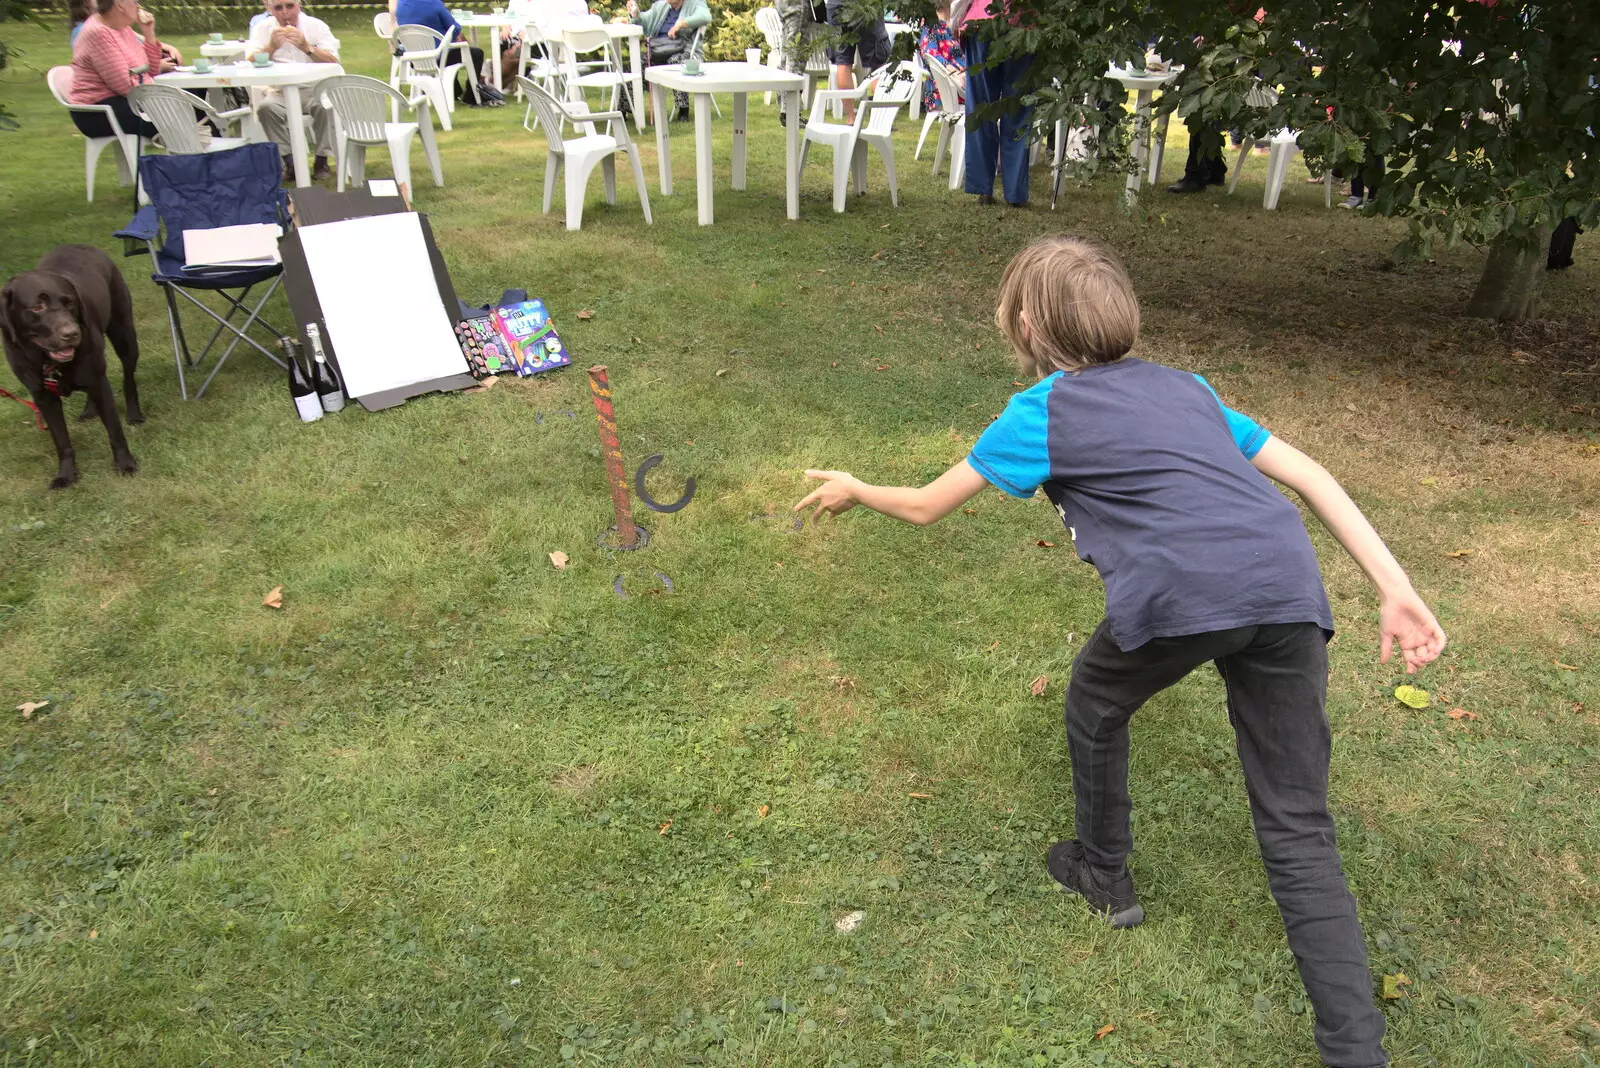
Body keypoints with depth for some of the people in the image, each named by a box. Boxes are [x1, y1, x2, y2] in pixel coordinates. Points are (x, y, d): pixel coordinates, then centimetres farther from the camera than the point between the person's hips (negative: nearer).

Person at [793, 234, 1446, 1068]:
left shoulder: (1040, 412, 13)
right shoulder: (1182, 387, 28)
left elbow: (926, 506, 22)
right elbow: (1305, 472, 19)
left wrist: (854, 490, 42)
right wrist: (1395, 588, 17)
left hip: (1179, 597, -5)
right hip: (1289, 590, 5)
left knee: (1095, 707, 29)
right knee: (1299, 833, 13)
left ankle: (1105, 874, 47)